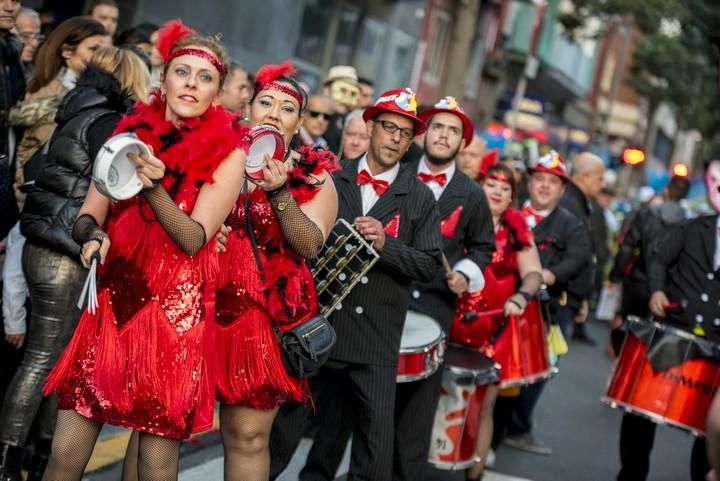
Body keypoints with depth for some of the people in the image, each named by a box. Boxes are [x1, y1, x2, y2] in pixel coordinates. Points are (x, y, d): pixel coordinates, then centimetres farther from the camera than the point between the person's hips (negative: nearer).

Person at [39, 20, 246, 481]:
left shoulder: (227, 153, -3)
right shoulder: (132, 132, 7)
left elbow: (194, 239, -11)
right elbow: (88, 216, 8)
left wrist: (154, 188, -27)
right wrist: (94, 237, -15)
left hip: (174, 313, -3)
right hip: (112, 302, 3)